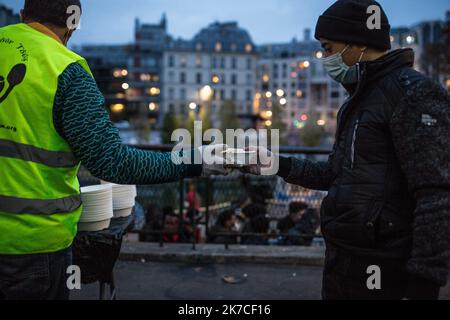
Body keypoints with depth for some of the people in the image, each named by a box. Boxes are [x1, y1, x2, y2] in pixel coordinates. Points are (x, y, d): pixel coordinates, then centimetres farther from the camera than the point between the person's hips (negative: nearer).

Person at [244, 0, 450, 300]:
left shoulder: (413, 92, -15)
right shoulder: (361, 100, 14)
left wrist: (423, 283, -25)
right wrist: (278, 165, 13)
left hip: (380, 270, -9)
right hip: (342, 258, 9)